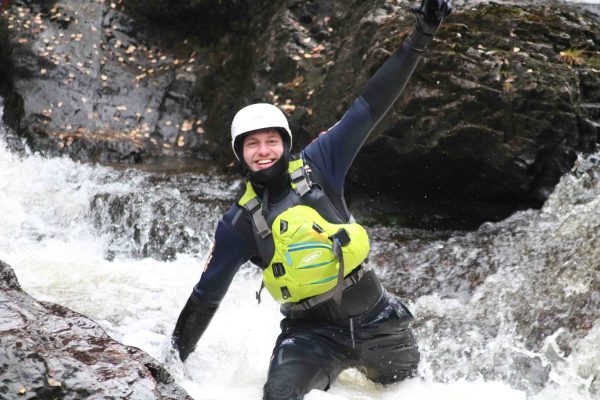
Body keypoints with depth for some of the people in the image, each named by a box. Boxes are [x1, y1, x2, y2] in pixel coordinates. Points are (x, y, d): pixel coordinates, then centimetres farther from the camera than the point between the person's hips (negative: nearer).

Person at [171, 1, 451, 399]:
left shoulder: (317, 165, -4)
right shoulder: (239, 222, -3)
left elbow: (369, 108, -7)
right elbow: (207, 294, 4)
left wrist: (419, 39, -11)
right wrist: (176, 356, 6)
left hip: (376, 320, 2)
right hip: (311, 334, -1)